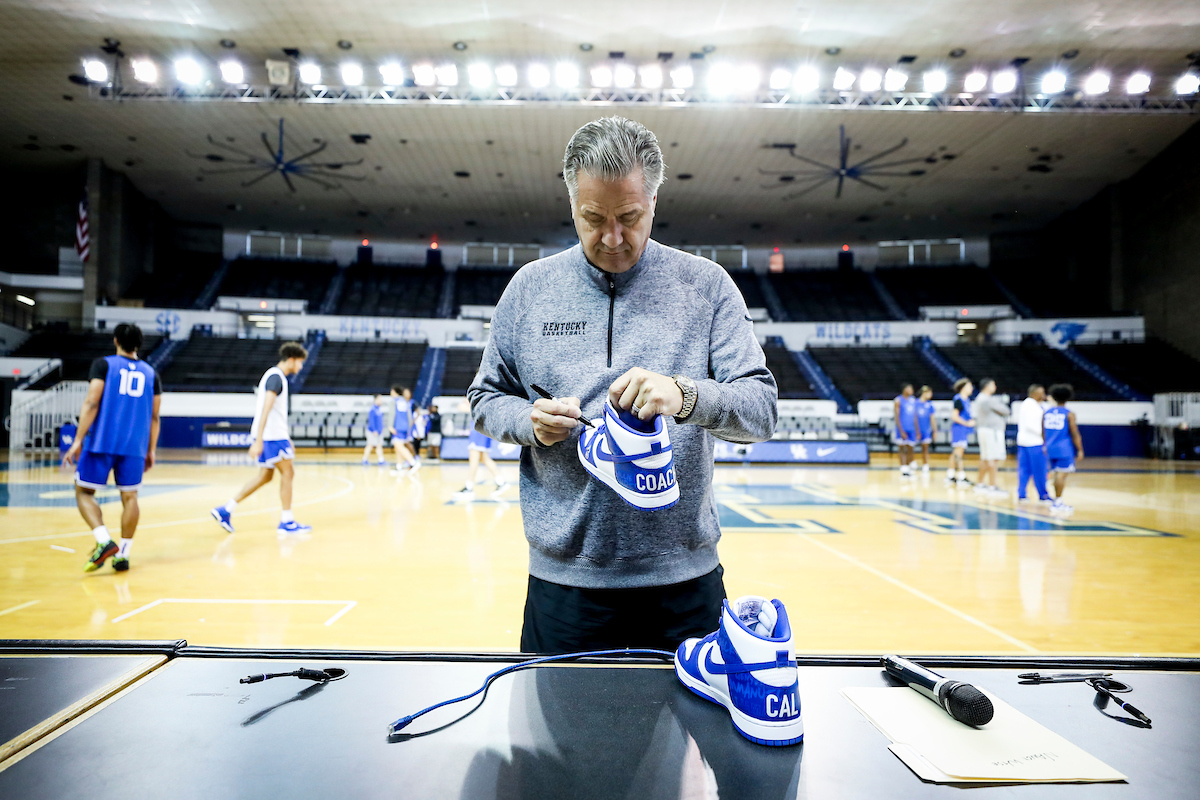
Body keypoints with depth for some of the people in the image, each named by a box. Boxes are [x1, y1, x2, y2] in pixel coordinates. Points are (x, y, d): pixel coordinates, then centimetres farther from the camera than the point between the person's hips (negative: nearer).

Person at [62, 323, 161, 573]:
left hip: (102, 442, -3)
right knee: (129, 497, 7)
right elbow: (154, 416, 12)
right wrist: (151, 451, 17)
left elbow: (92, 403, -9)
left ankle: (104, 542, -9)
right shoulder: (150, 372, 11)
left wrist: (78, 440, -9)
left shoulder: (103, 364, 2)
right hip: (135, 446, 3)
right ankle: (123, 554, 8)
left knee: (84, 491, 9)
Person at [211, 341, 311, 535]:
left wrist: (287, 440, 26)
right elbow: (265, 410, -22)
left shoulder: (276, 376, 18)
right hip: (271, 435, -10)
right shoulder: (276, 377, -13)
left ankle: (226, 510, 13)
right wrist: (258, 441, -27)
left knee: (265, 476, 12)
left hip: (274, 434, 10)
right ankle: (287, 522, 4)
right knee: (287, 473, -2)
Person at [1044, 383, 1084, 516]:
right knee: (1062, 474, -5)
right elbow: (1075, 433, -8)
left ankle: (1058, 502, 15)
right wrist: (1080, 450, -3)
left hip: (1051, 449, 6)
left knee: (1057, 474, 12)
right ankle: (1057, 502, -7)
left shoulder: (1046, 413, 9)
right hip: (1064, 450, -6)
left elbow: (1043, 432, 15)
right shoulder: (1069, 414, -7)